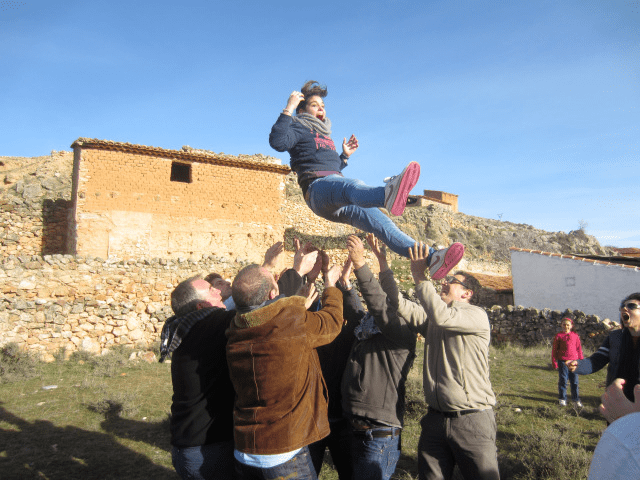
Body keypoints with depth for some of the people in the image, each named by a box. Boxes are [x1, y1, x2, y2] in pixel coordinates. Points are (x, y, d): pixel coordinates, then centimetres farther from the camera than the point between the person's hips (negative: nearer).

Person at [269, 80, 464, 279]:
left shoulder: (324, 135, 35)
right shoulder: (299, 129, 13)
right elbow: (277, 142, -10)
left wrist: (345, 156, 28)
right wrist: (288, 109, -10)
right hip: (317, 187, -7)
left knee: (374, 218, -17)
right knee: (349, 186, -41)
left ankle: (430, 258, -34)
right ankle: (388, 194, -77)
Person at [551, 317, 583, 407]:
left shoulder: (575, 335, 8)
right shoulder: (558, 335, 2)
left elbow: (579, 348, 13)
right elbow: (554, 349, 3)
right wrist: (554, 361, 0)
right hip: (562, 361, -2)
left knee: (574, 381, 5)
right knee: (563, 380, 3)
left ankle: (576, 399, 17)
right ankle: (562, 399, 13)